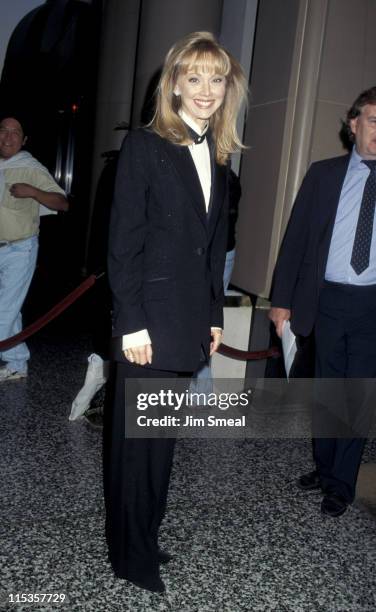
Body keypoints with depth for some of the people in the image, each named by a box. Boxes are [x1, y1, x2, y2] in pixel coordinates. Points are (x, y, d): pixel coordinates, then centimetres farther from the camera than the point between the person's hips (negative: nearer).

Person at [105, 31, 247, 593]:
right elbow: (123, 241, -11)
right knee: (139, 437, 5)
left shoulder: (219, 158, 13)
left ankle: (144, 539, 31)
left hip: (190, 318, 6)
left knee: (163, 435, 14)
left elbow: (214, 246, 14)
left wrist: (215, 316, 12)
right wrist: (131, 322, -15)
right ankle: (132, 557, 23)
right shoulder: (145, 145, -6)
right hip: (151, 317, -6)